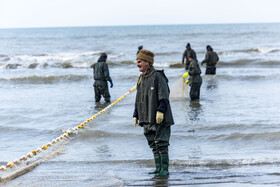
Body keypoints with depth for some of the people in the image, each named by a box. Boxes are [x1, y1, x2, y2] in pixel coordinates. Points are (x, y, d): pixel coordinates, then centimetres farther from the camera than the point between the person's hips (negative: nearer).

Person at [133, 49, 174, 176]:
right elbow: (138, 100, 21)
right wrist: (135, 115, 17)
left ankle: (165, 169, 2)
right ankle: (158, 168, 18)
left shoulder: (157, 76, -9)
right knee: (153, 145, 11)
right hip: (147, 119, 8)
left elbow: (164, 97, -15)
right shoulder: (141, 79, 16)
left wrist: (160, 111, -23)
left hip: (159, 119, -8)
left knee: (161, 144, -4)